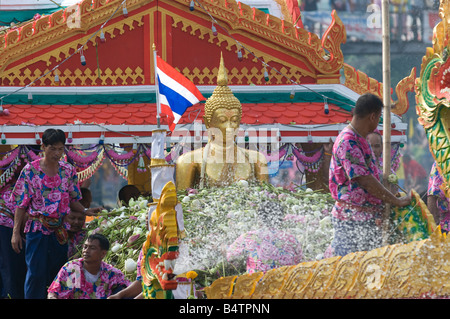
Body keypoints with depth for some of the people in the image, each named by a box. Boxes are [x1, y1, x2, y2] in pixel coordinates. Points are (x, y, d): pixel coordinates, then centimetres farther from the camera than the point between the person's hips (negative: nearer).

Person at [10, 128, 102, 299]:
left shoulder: (68, 170, 6)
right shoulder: (30, 170, -4)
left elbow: (72, 199, 12)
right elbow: (21, 204, -3)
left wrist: (85, 211, -8)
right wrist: (16, 232, -7)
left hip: (60, 230, 4)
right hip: (37, 228, -4)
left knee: (58, 273, 7)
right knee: (36, 274, -8)